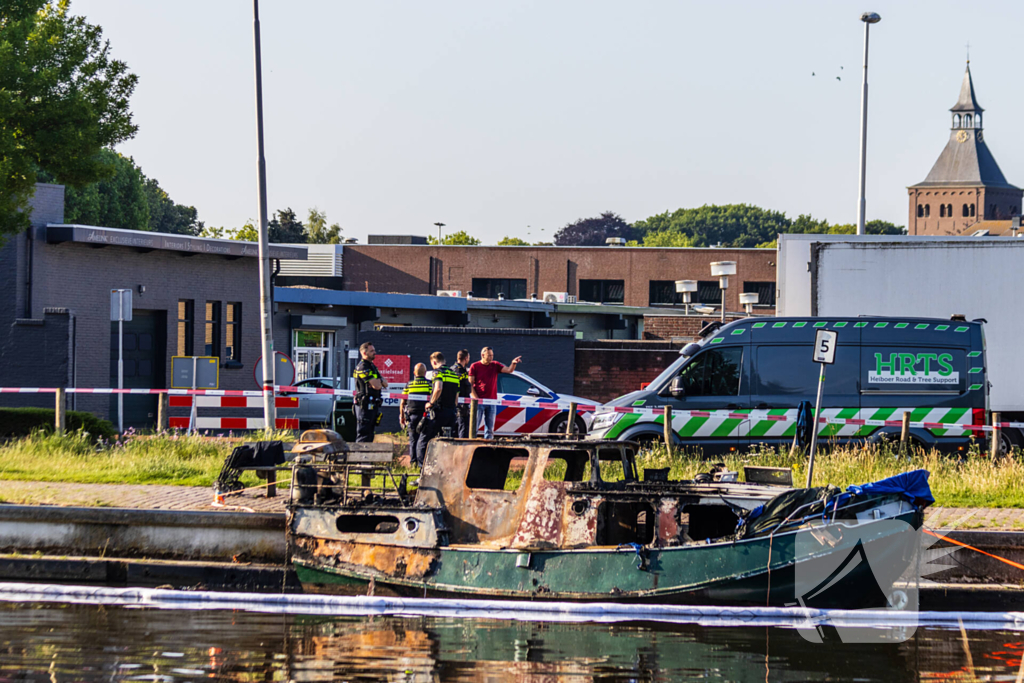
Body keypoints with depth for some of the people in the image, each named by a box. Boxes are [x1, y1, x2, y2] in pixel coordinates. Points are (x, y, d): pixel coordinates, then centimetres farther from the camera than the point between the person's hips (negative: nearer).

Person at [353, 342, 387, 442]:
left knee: (369, 436, 11)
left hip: (373, 404, 10)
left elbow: (385, 384, 16)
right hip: (365, 405, -10)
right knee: (364, 435, -11)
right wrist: (380, 381, 4)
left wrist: (379, 381, -6)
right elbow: (376, 386, -19)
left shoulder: (372, 366, 20)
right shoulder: (362, 367, -12)